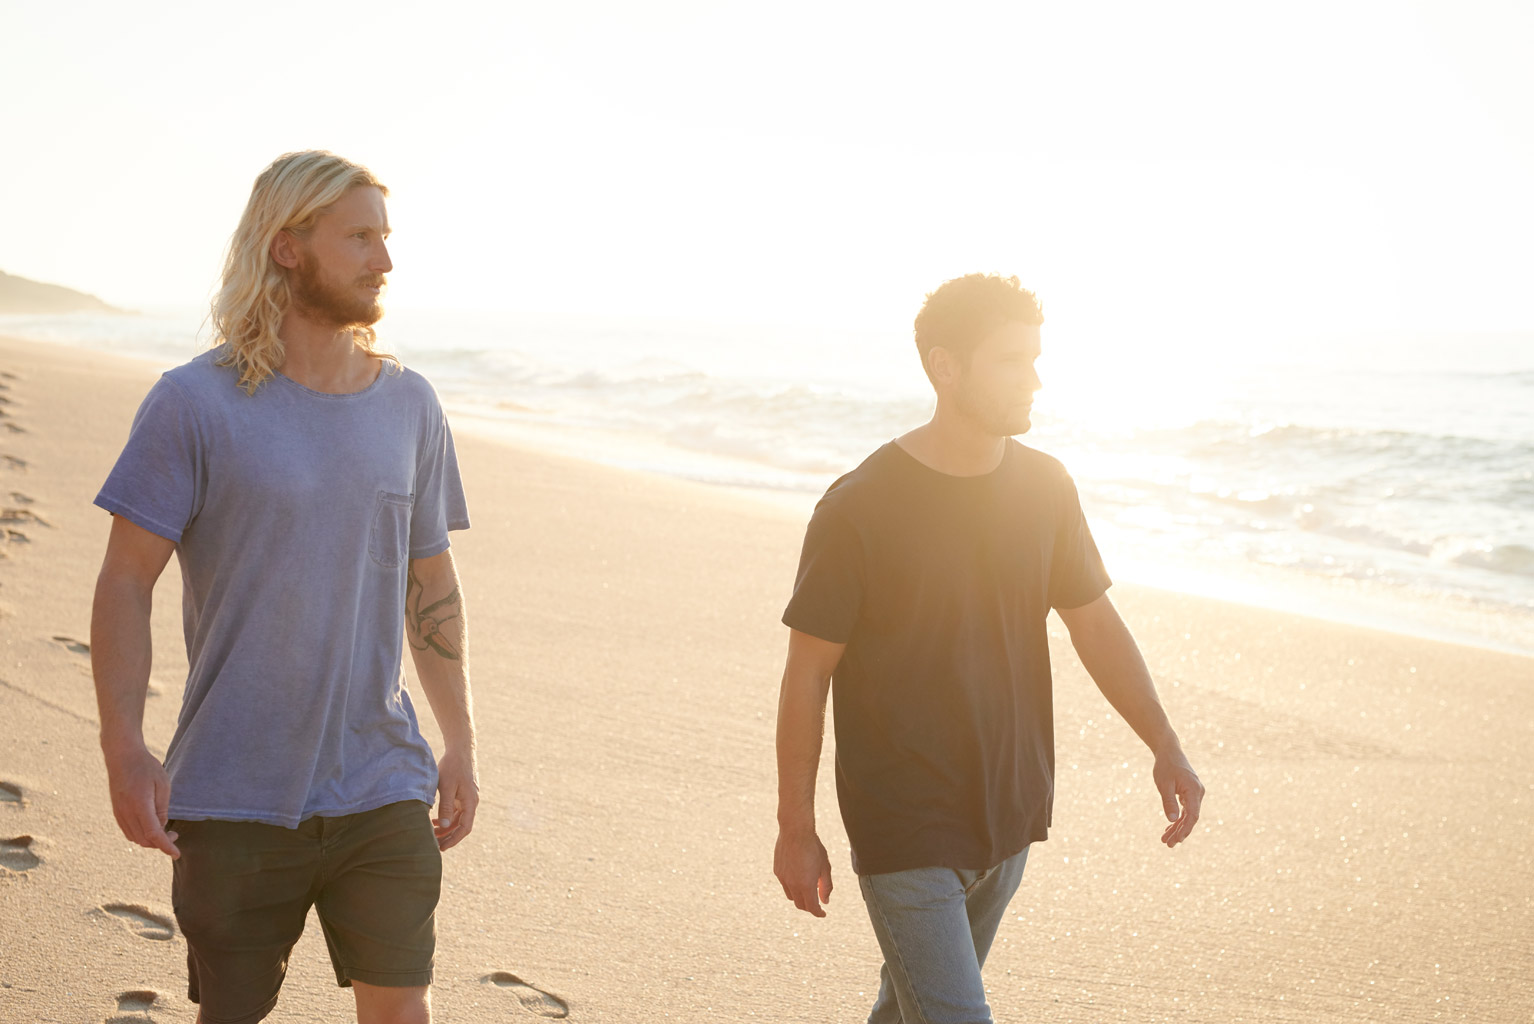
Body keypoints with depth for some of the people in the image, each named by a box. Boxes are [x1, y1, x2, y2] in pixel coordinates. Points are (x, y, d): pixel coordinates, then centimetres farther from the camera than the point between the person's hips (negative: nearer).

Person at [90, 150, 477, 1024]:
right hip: (234, 797, -3)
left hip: (382, 788, 3)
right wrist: (125, 752, -15)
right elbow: (126, 584, -7)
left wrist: (461, 743, 13)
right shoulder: (194, 405, -6)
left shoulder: (410, 406, 7)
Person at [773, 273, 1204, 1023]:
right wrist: (796, 832, -6)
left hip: (1006, 817, 6)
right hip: (904, 832, -6)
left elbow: (1094, 623, 10)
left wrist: (1164, 746, 0)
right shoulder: (858, 510, -17)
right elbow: (808, 673, -10)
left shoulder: (1045, 489, 0)